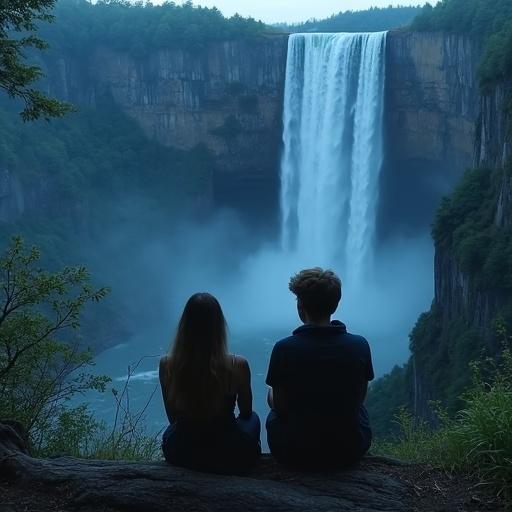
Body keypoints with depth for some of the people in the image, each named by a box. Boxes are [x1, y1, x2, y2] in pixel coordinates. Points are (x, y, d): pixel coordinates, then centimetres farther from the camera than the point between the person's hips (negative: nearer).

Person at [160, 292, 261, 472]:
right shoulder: (238, 365, -23)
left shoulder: (167, 365, -17)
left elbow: (173, 418, -2)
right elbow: (246, 413, -2)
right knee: (253, 419, 32)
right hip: (230, 457, -1)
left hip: (180, 456, 2)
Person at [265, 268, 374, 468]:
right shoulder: (360, 346, -12)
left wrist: (273, 397, 16)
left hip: (295, 454, -1)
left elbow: (280, 407, -7)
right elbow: (359, 399, 2)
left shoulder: (284, 349, -18)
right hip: (350, 452, 2)